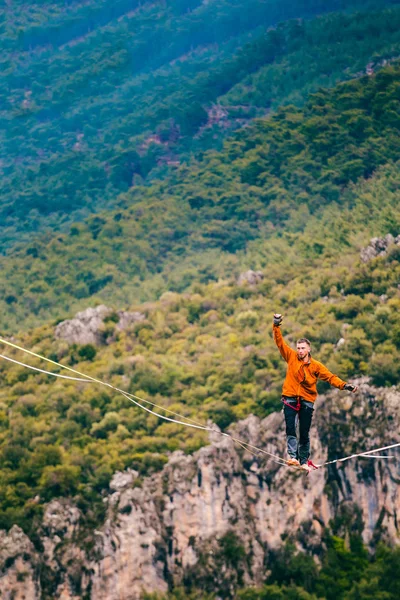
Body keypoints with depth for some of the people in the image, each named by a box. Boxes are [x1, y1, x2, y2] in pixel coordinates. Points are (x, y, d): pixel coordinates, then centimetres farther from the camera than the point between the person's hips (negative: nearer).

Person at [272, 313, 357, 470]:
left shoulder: (316, 366, 1)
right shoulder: (291, 357, 2)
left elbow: (330, 377, -3)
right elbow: (280, 342, -1)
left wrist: (344, 385, -17)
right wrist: (276, 326, -12)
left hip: (307, 401, 1)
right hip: (290, 398, -1)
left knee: (304, 433, 4)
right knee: (290, 428, -15)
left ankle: (304, 461, 9)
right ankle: (293, 456, -21)